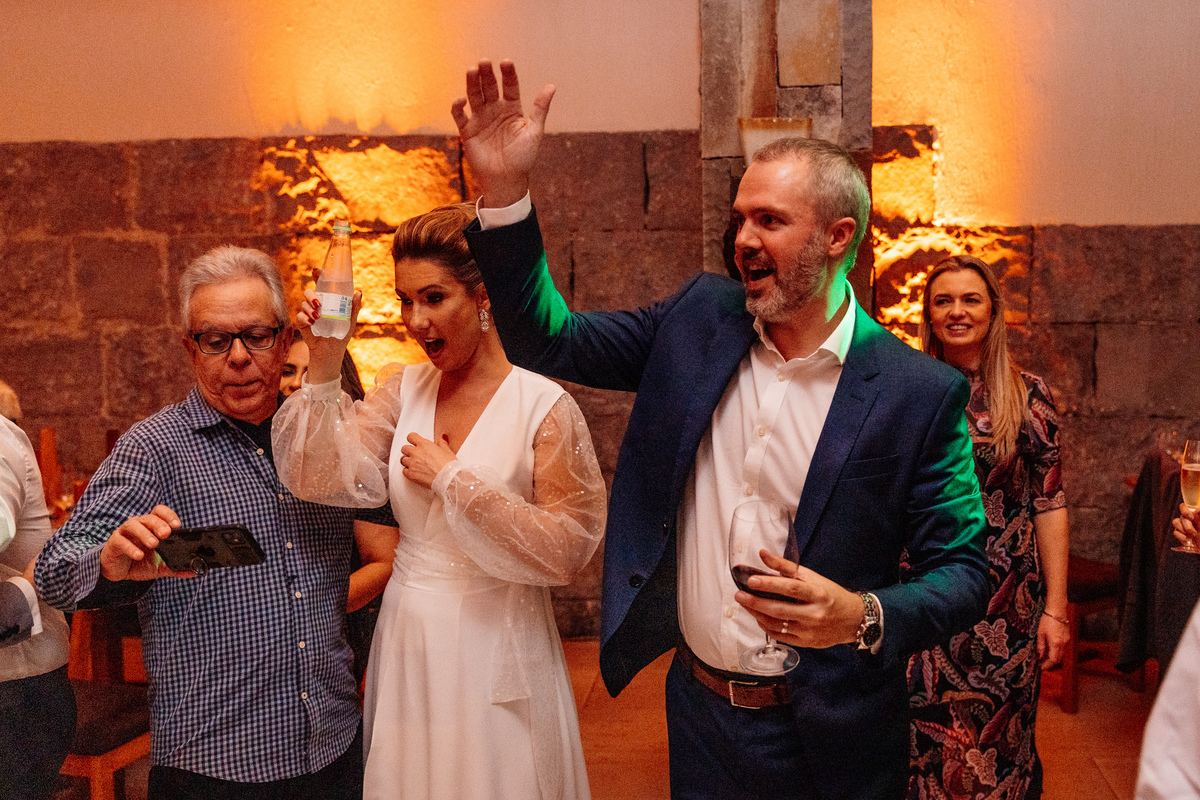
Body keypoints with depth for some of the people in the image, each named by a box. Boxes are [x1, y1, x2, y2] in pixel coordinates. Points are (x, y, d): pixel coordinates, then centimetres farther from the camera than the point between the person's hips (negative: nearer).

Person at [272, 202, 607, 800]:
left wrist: (451, 478, -16)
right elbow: (320, 477, -9)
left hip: (495, 649, -4)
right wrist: (324, 365, -18)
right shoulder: (402, 390, 2)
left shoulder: (543, 406, -12)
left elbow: (566, 550, -17)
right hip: (406, 644, 5)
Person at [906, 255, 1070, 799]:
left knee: (999, 734, 8)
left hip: (1006, 599, 0)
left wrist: (1056, 609, -6)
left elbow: (1050, 505, -2)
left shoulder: (1028, 396, -1)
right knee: (923, 734, 7)